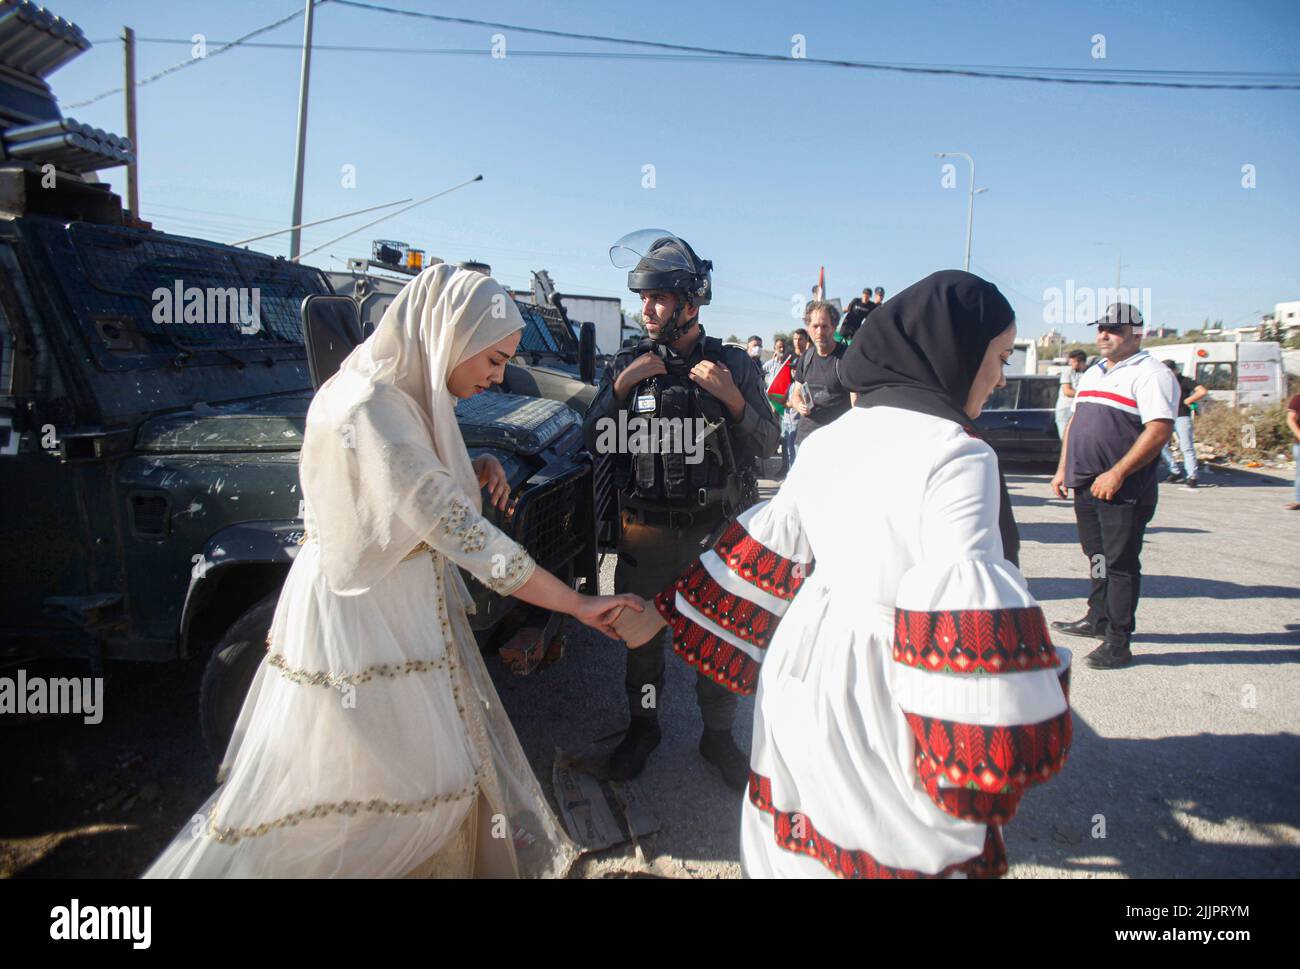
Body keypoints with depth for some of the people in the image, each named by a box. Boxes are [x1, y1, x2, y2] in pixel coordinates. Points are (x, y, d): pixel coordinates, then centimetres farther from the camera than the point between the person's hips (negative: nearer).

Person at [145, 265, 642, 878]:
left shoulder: (399, 389, 2)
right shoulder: (373, 413, -28)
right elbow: (468, 539, -31)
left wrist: (475, 467, -5)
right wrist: (581, 605, -24)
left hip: (401, 604, 9)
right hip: (359, 615, -9)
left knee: (447, 764, 20)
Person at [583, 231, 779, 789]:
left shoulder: (734, 364, 0)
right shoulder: (628, 364, 2)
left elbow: (766, 446, -1)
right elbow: (594, 443, 0)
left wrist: (733, 398, -18)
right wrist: (621, 388, -15)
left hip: (719, 531, 0)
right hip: (647, 530, 1)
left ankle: (718, 735, 33)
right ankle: (643, 727, 37)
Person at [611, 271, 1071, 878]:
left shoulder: (827, 440, 5)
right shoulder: (957, 456, -16)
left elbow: (767, 546, 9)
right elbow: (967, 613, -24)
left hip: (801, 667, 7)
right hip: (880, 695, -7)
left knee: (798, 850, 23)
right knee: (898, 851, 14)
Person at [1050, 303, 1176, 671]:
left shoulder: (1150, 374, -9)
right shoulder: (1092, 373, 17)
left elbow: (1159, 431, -19)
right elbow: (1074, 422, 23)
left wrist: (1116, 474, -24)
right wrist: (1063, 469, 16)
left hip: (1125, 490, -8)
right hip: (1086, 486, 8)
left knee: (1120, 564, -2)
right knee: (1097, 557, 18)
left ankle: (1118, 642, 5)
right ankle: (1098, 620, 33)